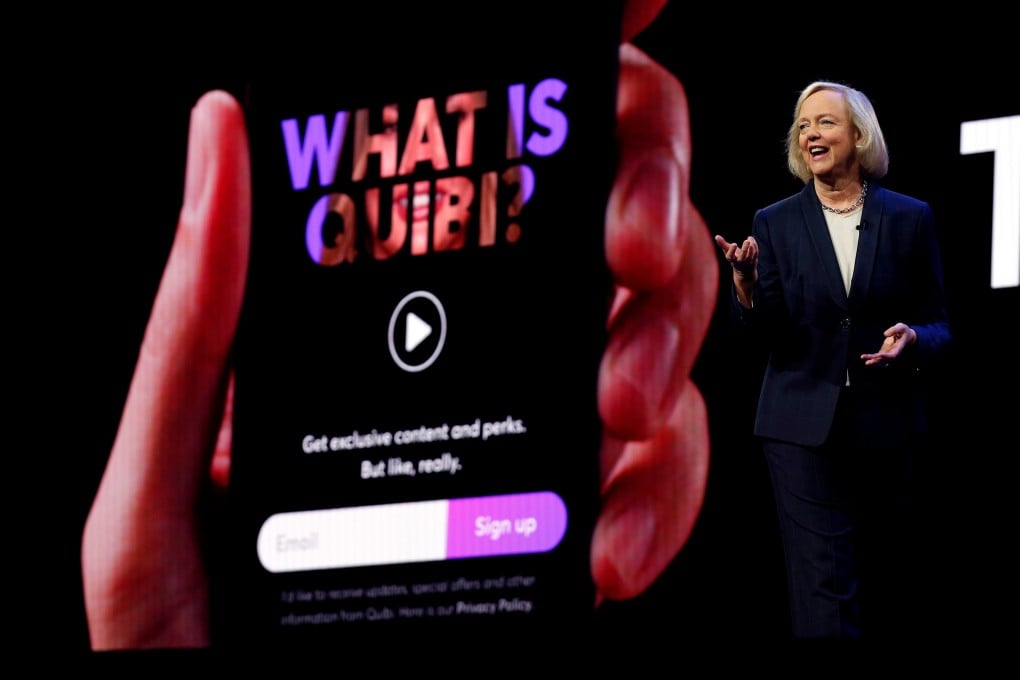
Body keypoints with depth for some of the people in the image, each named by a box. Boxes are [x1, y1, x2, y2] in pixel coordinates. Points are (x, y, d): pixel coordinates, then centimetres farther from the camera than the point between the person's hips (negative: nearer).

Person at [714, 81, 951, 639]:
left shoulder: (910, 218, 5)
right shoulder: (774, 224, 5)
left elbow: (937, 324, 8)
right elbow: (766, 337, 1)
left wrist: (914, 340, -15)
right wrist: (747, 288, -20)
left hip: (884, 428, 1)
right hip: (804, 429, -1)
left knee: (885, 586, 10)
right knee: (824, 585, -8)